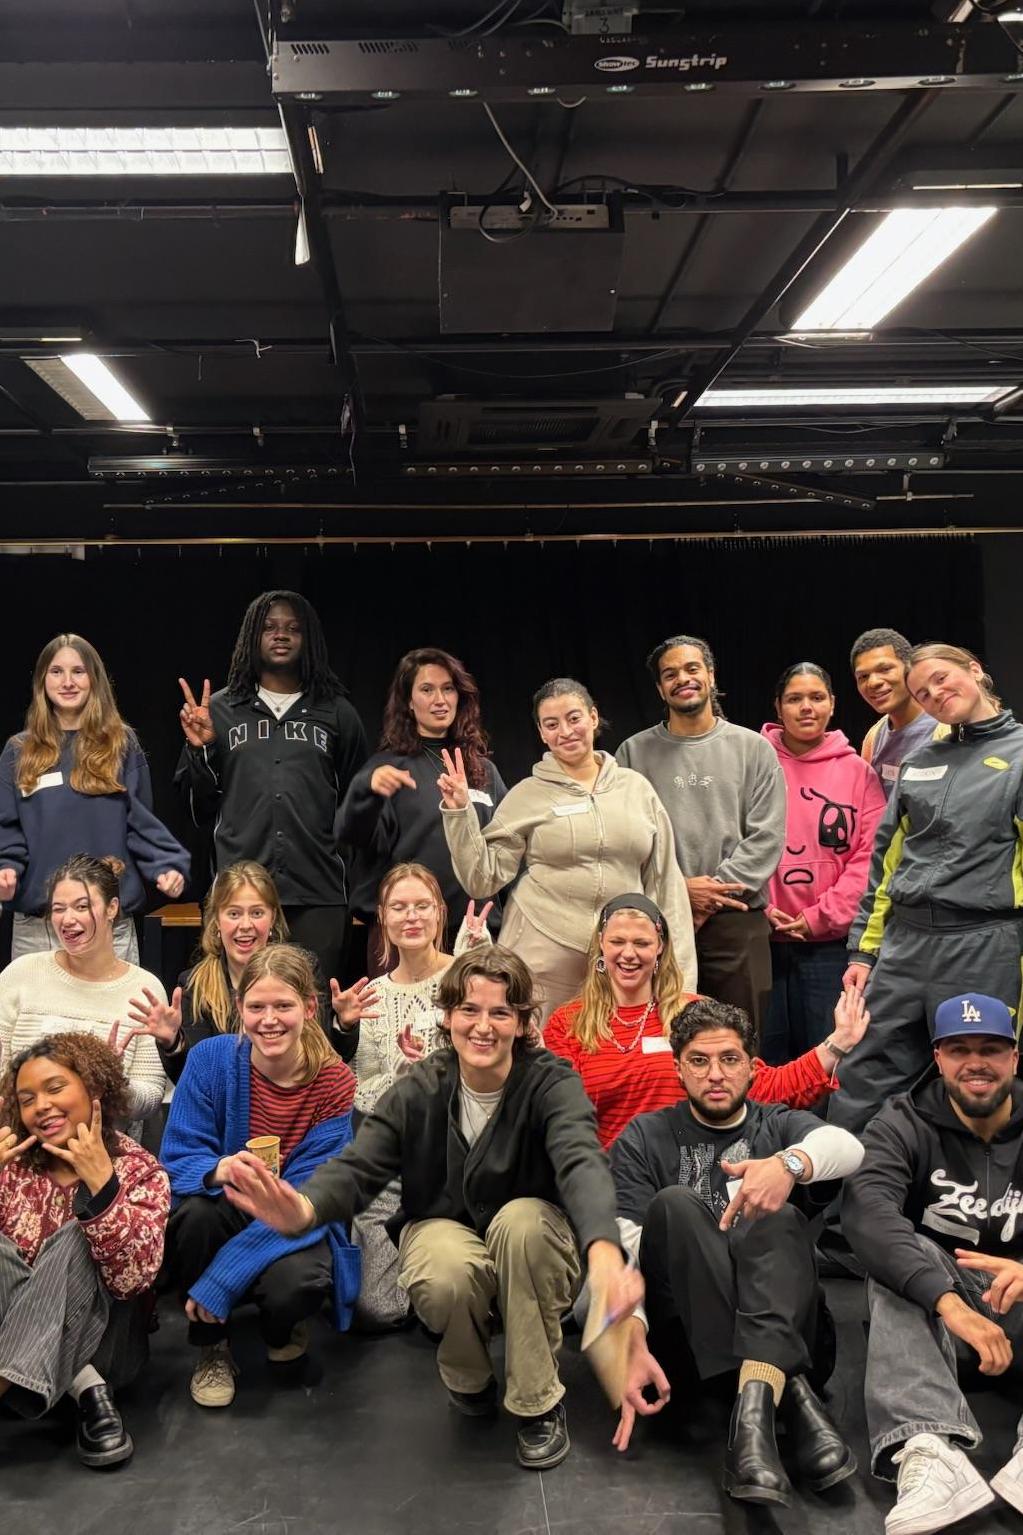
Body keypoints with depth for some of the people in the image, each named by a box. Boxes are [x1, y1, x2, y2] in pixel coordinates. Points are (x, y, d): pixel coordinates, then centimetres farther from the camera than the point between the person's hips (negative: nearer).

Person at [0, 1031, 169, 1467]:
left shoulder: (138, 1170, -6)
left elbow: (135, 1277, -21)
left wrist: (101, 1183, -31)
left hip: (95, 1336, -2)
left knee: (73, 1240, -26)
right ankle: (85, 1387, -31)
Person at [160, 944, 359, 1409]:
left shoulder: (334, 1083, -16)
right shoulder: (211, 1058, -14)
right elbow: (177, 1157, -12)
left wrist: (218, 1283, -27)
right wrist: (220, 1170, -39)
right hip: (223, 1213, 1)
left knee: (296, 1285, -34)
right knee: (197, 1211, -34)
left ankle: (282, 1333, 7)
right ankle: (211, 1349, -5)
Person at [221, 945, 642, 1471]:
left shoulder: (552, 1083, -18)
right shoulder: (420, 1091, -11)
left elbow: (582, 1163, -37)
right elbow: (357, 1168, -21)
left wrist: (604, 1250, -60)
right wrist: (304, 1208, -47)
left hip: (533, 1248, -1)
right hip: (444, 1229, 1)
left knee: (521, 1218, -35)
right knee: (445, 1277, -34)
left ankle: (538, 1403, -13)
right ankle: (469, 1379, 3)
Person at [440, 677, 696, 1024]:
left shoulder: (637, 788, 9)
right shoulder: (527, 795, 3)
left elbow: (665, 883, 11)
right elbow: (482, 879, 0)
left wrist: (679, 975, 7)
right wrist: (459, 812, -10)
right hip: (543, 963, -2)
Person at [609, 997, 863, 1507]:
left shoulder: (780, 1126, 16)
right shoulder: (644, 1137, 13)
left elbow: (847, 1147, -10)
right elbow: (621, 1243, -3)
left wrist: (790, 1163, -34)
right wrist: (631, 1338, -23)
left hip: (783, 1324, 0)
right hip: (684, 1331, 0)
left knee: (780, 1219, -26)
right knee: (674, 1204, -25)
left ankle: (755, 1401, -46)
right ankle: (791, 1394, -37)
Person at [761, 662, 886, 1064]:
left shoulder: (858, 771, 5)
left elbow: (870, 856, -2)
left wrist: (821, 916, -9)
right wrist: (760, 907, -9)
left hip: (830, 941, 0)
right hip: (761, 938, 0)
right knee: (764, 1056, 7)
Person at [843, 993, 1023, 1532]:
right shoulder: (902, 1124, -4)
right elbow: (866, 1209, -25)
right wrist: (949, 1302, -39)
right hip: (927, 1307, -1)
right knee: (896, 1254, -29)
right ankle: (927, 1450, -46)